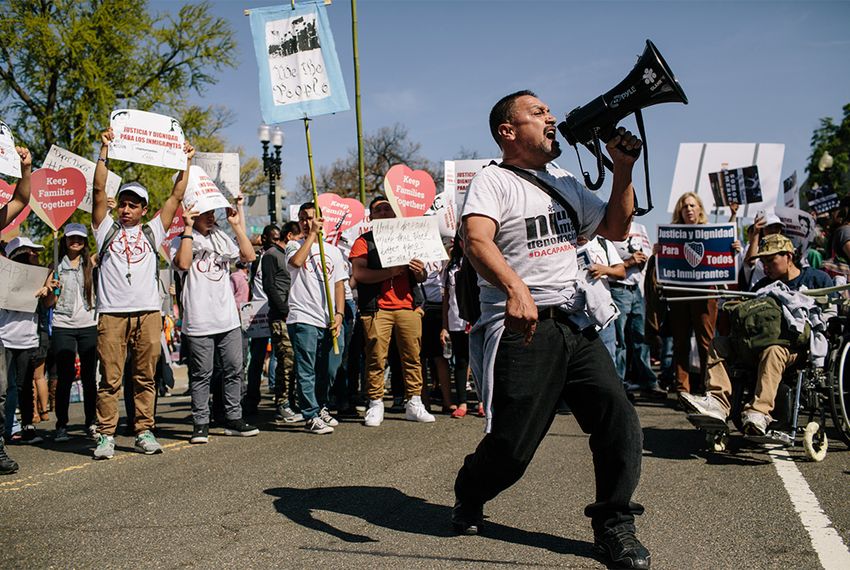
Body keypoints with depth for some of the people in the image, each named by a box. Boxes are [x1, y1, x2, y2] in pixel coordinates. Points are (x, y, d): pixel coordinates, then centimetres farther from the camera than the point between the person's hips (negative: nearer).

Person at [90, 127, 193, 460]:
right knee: (110, 379, -3)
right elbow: (98, 190, 4)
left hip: (148, 313, 2)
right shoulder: (107, 229, 14)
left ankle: (144, 433, 11)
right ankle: (106, 436, 1)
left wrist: (186, 162, 15)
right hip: (112, 313, -2)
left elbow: (176, 196, 16)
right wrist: (105, 151, -2)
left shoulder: (151, 232, 18)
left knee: (145, 378, 5)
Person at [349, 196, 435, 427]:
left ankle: (414, 404, 7)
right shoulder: (364, 241, 8)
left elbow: (420, 277, 21)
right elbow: (358, 273, -7)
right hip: (376, 308, -3)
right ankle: (375, 405, 3)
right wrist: (389, 272, -16)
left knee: (413, 357, 1)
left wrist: (419, 272, -4)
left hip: (409, 306, 3)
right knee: (376, 358, -4)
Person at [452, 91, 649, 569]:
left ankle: (614, 525, 12)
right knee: (513, 444, -2)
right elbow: (476, 241, -24)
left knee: (621, 425, -5)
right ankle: (469, 495, 30)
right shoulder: (493, 181, -5)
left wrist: (624, 170, 9)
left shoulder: (565, 183, 19)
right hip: (522, 329, -6)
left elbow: (616, 229, 22)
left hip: (577, 325, 7)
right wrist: (514, 287, -43)